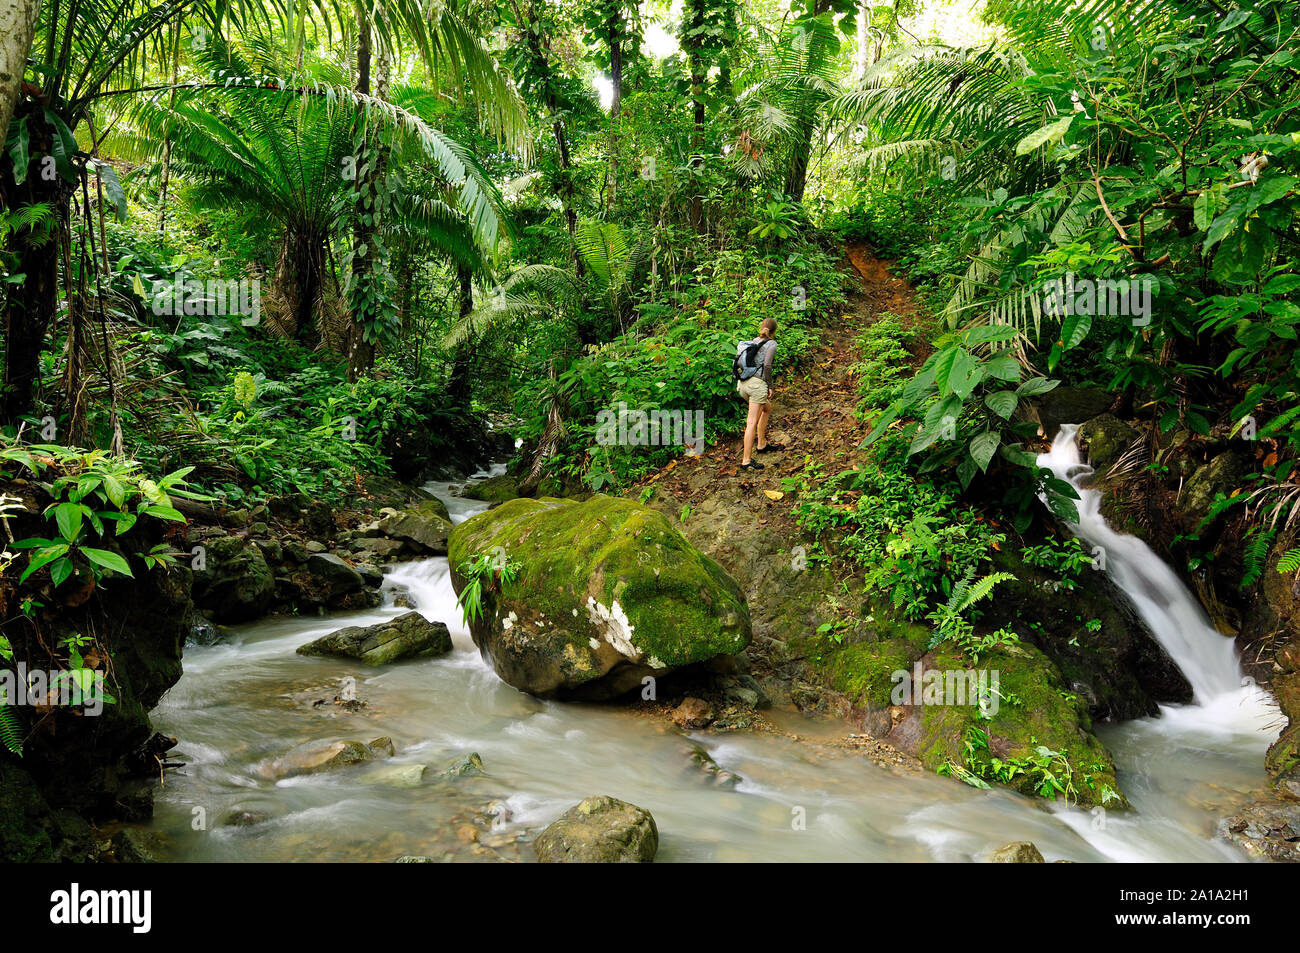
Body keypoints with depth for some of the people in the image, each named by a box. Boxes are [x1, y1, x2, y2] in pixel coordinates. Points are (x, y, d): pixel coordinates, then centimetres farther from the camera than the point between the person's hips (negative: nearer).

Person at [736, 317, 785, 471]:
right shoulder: (771, 344, 0)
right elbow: (767, 365, -13)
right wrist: (770, 386, -6)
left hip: (743, 383, 7)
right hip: (757, 383, -7)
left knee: (767, 408, 28)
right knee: (752, 422, -6)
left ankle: (761, 444, 32)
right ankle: (746, 461, -7)